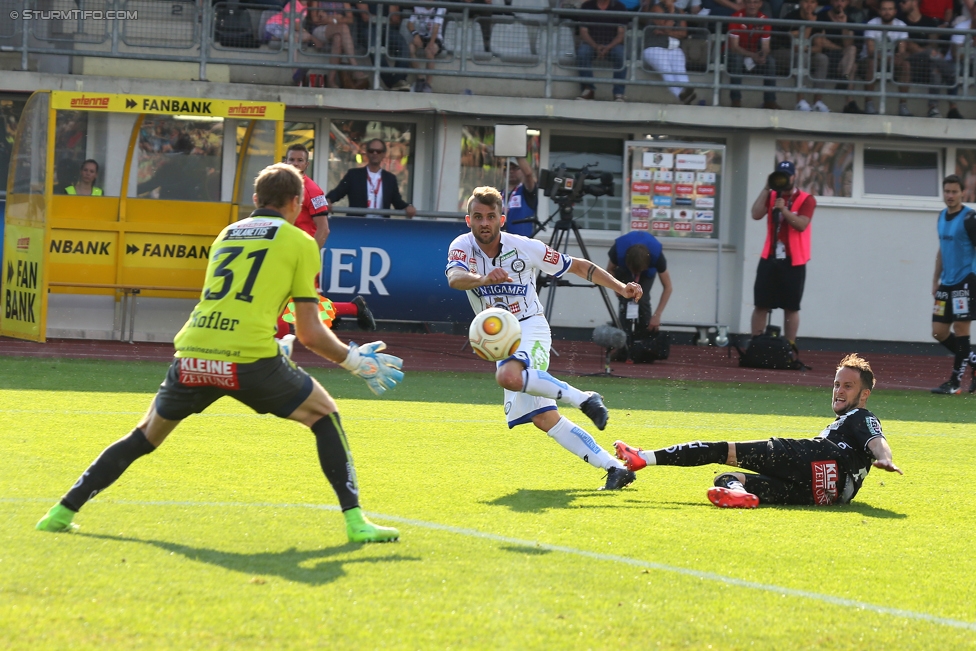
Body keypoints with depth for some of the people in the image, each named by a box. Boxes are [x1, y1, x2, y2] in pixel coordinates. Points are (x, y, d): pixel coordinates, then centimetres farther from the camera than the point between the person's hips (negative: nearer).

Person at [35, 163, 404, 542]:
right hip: (250, 356, -4)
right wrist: (356, 361, 20)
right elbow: (310, 334, 6)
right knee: (324, 415, 16)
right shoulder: (300, 242, 10)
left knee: (146, 436, 24)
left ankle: (63, 512, 19)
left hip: (191, 355, 4)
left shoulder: (226, 235, 24)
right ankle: (355, 522, 6)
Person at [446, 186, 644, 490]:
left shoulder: (526, 248, -11)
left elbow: (578, 266, 1)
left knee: (509, 377, -37)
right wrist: (483, 279, -52)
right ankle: (614, 468, 0)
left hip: (530, 329, -4)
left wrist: (621, 287, -10)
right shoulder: (463, 246, -7)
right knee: (544, 418, -2)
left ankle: (583, 398, -23)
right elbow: (454, 277, -30)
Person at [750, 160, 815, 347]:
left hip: (793, 261, -3)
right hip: (770, 258, 3)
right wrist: (766, 189, -8)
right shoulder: (771, 196, 10)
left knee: (791, 308, 0)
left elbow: (801, 225, -15)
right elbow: (756, 215, -7)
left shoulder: (806, 200, -2)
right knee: (761, 304, 1)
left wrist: (783, 209, -23)